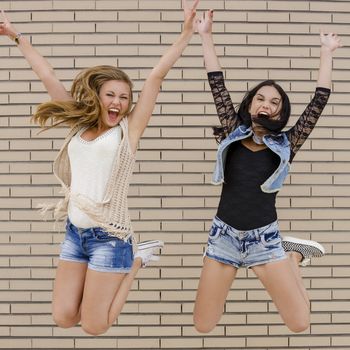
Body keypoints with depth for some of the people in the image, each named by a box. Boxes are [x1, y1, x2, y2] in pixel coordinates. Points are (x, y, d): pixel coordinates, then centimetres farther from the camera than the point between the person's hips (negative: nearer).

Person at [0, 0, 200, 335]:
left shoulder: (128, 128, -5)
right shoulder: (79, 125, 7)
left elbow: (156, 76, -10)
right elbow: (48, 77, 11)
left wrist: (186, 31, -13)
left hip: (109, 236, -5)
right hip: (74, 232, 5)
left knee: (93, 326, 2)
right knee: (64, 318, 7)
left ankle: (137, 261, 19)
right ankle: (117, 271, 27)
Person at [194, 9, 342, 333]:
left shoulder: (285, 144, 4)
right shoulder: (232, 133, 5)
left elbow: (319, 101, 2)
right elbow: (217, 85, 3)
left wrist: (327, 52, 7)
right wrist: (206, 35, 2)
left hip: (264, 238, 0)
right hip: (223, 235, 0)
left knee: (299, 323, -6)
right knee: (203, 326, 0)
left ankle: (294, 256, 20)